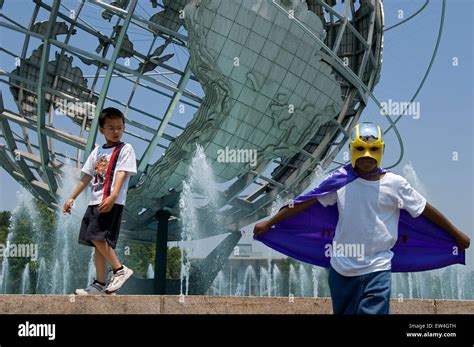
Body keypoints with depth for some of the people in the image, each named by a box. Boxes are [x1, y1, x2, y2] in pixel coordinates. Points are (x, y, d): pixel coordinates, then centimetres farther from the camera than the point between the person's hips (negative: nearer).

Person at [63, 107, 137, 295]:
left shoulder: (125, 149, -1)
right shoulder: (97, 151, 18)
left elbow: (121, 174, -14)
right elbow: (87, 176, 22)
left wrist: (112, 197, -27)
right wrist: (72, 198, 21)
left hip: (112, 202, -7)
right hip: (95, 201, 7)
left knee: (97, 236, -18)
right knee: (98, 242, 7)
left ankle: (120, 269, -7)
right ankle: (100, 283, 12)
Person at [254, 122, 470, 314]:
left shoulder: (395, 184, -4)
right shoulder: (341, 181, -3)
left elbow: (427, 210, 6)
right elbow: (305, 202, 2)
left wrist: (456, 234, 16)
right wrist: (269, 223, 4)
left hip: (377, 270, -2)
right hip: (341, 269, 2)